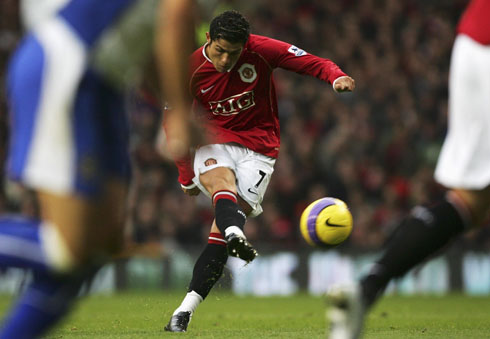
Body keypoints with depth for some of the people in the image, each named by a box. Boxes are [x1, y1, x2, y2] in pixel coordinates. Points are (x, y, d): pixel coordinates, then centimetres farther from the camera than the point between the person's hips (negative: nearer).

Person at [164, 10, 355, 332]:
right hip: (213, 143, 1)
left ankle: (185, 310, -15)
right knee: (222, 182, -36)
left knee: (221, 229, -13)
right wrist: (186, 176, 9)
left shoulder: (261, 50, -10)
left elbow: (312, 62, -9)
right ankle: (236, 235, -67)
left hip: (258, 148, -1)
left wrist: (337, 76, -32)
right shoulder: (191, 70, -7)